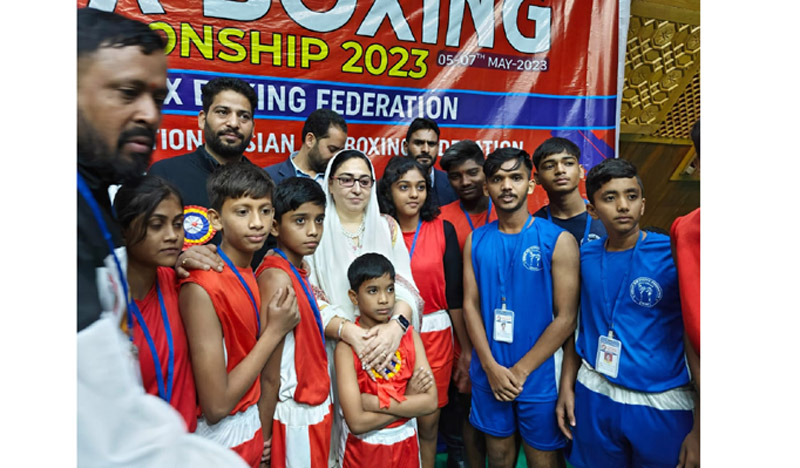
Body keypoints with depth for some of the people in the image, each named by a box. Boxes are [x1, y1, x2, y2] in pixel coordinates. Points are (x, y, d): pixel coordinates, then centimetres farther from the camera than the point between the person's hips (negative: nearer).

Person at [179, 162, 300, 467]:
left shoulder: (250, 274, -1)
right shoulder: (202, 288, -24)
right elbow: (215, 405, -22)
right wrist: (274, 331, -18)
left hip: (251, 428, 6)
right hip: (221, 440, -6)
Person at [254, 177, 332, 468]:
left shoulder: (298, 270, 3)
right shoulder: (278, 278, -23)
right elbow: (270, 375, -20)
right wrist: (264, 438, -16)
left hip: (316, 406, 8)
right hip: (296, 415, -8)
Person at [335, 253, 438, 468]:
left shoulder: (410, 335, -7)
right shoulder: (347, 347, -18)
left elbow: (430, 401, -15)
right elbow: (357, 422, -23)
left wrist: (373, 401, -21)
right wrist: (408, 399, -17)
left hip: (405, 444, 3)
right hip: (364, 447, -3)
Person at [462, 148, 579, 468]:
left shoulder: (558, 240, -9)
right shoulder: (475, 241, 2)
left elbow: (566, 318, -11)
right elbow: (470, 305, 0)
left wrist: (520, 371, -12)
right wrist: (491, 366, -9)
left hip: (539, 376, -3)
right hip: (488, 373, 3)